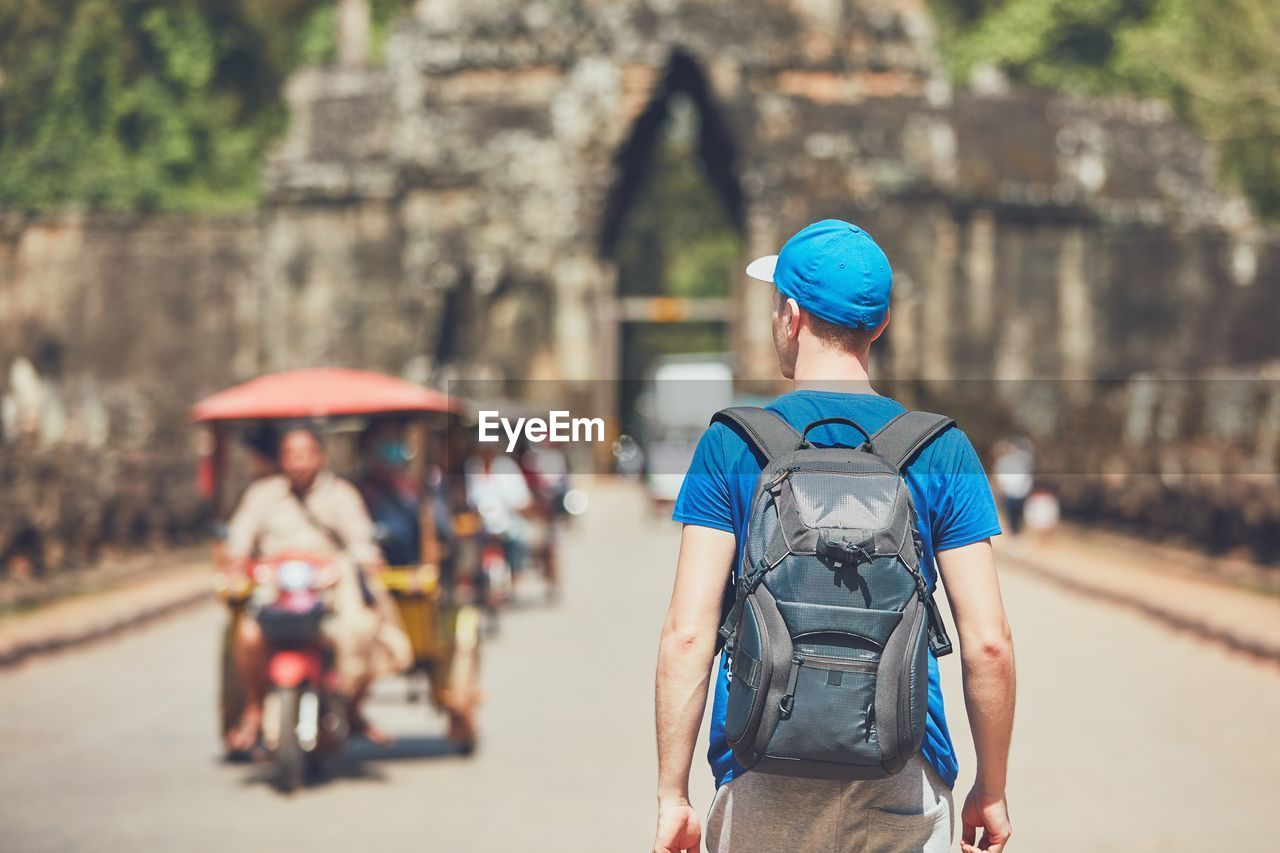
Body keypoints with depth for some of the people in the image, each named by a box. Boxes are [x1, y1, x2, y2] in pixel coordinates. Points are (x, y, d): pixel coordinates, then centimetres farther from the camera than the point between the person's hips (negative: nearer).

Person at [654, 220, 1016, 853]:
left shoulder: (730, 444, -1)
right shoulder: (943, 451, 2)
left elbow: (687, 633, -7)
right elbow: (988, 641, -3)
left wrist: (671, 795, -1)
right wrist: (991, 790, 8)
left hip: (762, 788, 0)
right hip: (905, 779, 1)